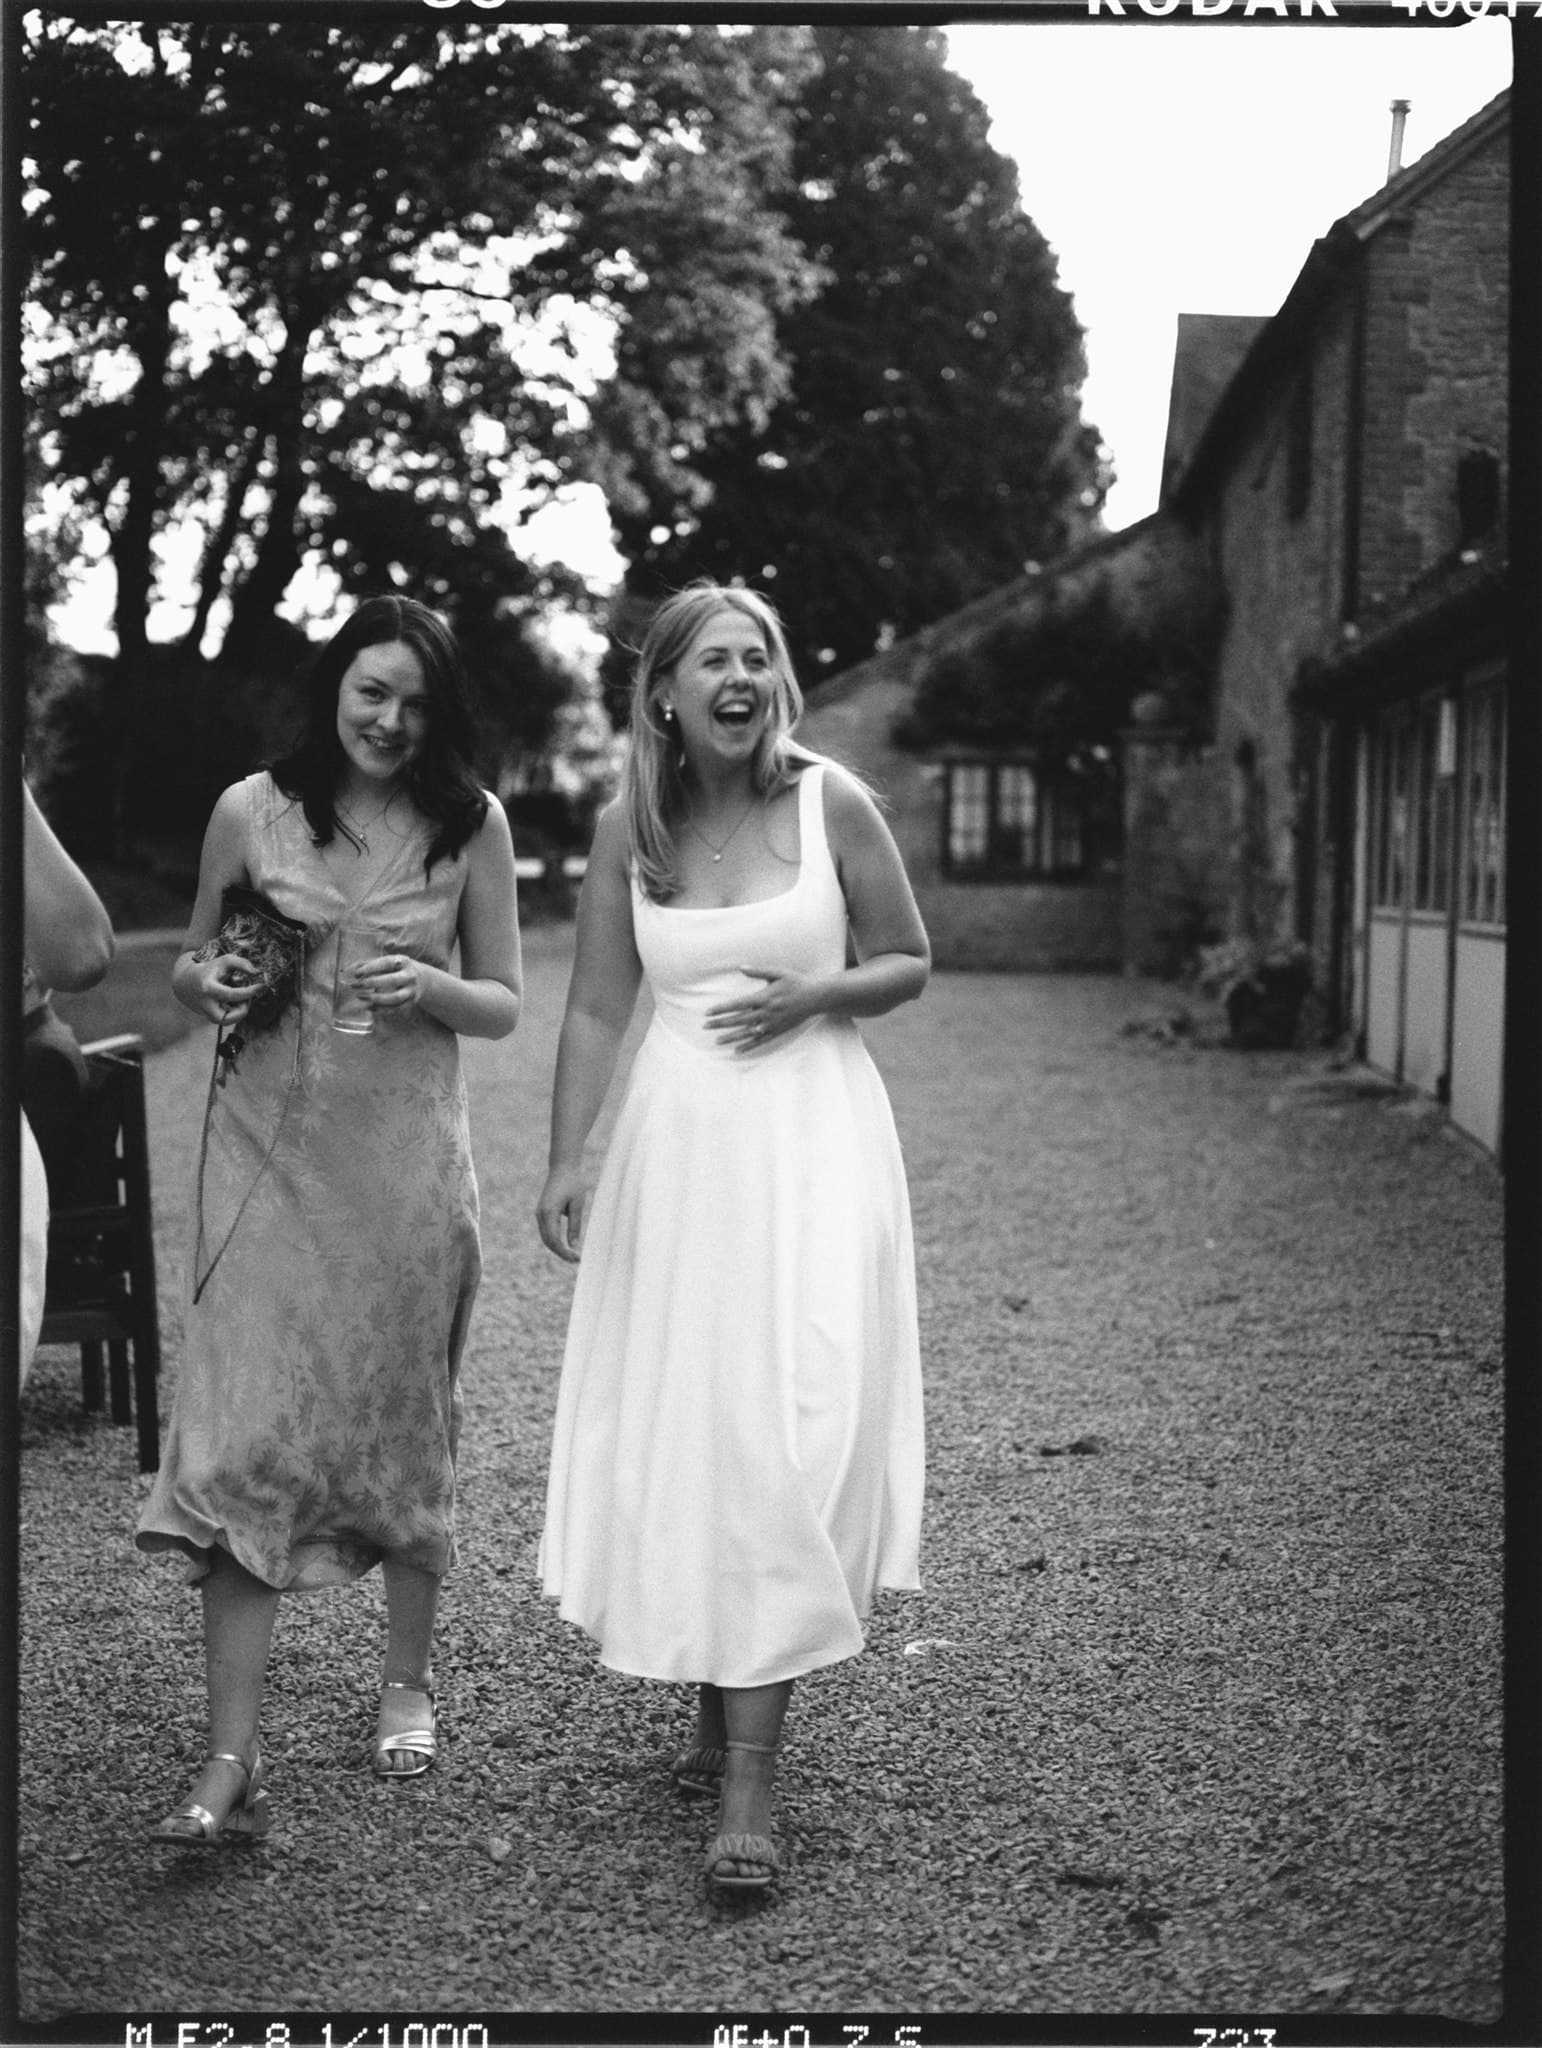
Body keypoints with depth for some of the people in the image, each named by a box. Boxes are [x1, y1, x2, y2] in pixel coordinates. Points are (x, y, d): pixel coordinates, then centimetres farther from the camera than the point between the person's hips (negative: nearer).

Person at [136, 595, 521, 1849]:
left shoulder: (471, 824, 1)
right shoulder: (251, 811, 1)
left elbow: (504, 1006, 5)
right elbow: (190, 968, 12)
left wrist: (430, 987, -15)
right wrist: (210, 983, -11)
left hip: (405, 1157, 0)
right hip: (269, 1153, 0)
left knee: (402, 1421, 11)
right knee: (241, 1439, -8)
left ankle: (408, 1679, 34)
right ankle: (233, 1766, -5)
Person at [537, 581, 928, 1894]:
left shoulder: (830, 802, -3)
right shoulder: (630, 828, 3)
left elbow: (910, 963, 5)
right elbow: (598, 1008, 6)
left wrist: (812, 995, -13)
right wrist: (567, 1160, 0)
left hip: (810, 1137, -3)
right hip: (676, 1142, 3)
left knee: (786, 1430, -9)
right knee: (677, 1425, 8)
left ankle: (749, 1779, -7)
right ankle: (717, 1705, 30)